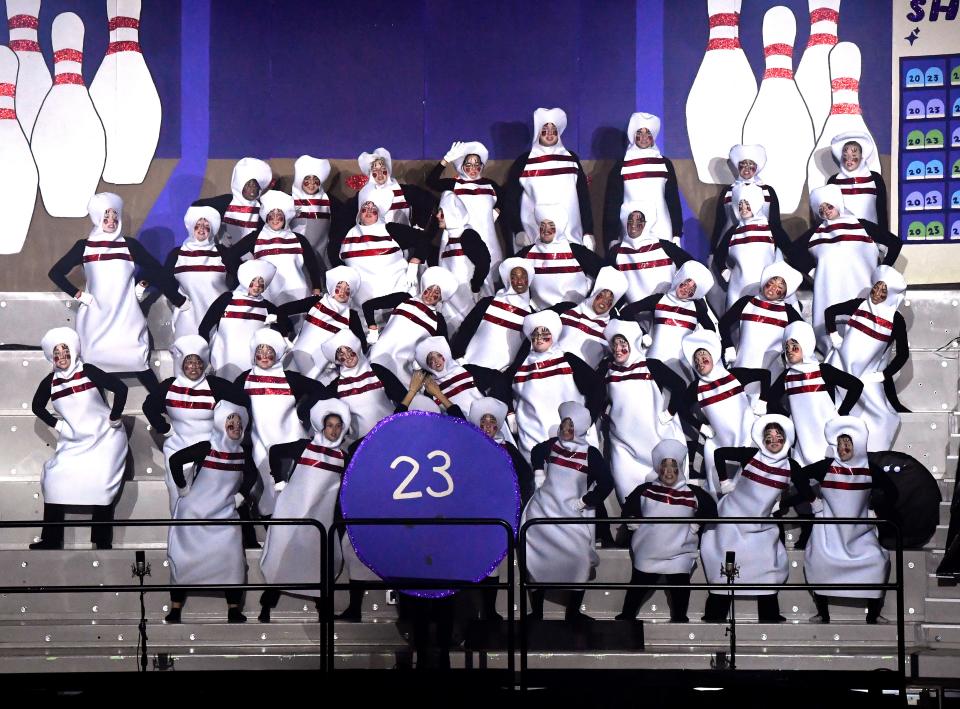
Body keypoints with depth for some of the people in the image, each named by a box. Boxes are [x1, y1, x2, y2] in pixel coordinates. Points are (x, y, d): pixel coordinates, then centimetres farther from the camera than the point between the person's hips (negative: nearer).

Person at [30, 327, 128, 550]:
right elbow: (37, 406, 21)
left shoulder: (88, 372, -11)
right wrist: (56, 424, 9)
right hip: (74, 443, 5)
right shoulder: (50, 382, 2)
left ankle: (103, 543, -9)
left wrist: (114, 419, -9)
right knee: (54, 480, -6)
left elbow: (120, 388, -15)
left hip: (104, 438, -5)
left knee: (101, 484, -15)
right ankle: (51, 540, 3)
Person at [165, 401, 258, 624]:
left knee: (232, 559, -9)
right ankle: (175, 609, 9)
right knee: (185, 557, 0)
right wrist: (183, 487, -10)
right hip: (195, 513, -3)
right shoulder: (206, 448, -14)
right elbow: (175, 460, -12)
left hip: (225, 514, 3)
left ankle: (234, 609, -3)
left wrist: (242, 494, 6)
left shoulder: (242, 453, -2)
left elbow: (251, 474, 16)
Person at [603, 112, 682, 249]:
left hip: (662, 234, 1)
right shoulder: (621, 166, 6)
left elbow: (674, 200, 12)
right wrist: (612, 238, -2)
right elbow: (612, 203, 5)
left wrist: (677, 235, 6)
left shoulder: (665, 164, 10)